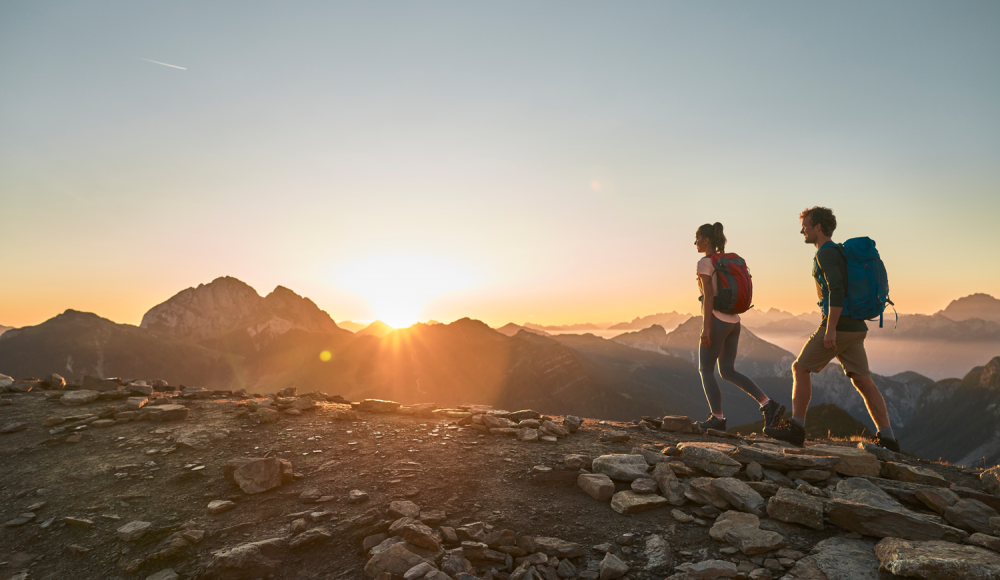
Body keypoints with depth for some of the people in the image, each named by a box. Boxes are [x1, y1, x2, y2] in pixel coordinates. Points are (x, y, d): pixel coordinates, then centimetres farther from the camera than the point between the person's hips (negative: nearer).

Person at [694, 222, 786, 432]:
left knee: (706, 370, 5)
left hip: (716, 321, -8)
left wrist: (706, 328, -18)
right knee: (727, 372, 13)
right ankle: (768, 405, 4)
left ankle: (718, 418, 8)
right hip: (733, 321, 8)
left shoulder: (704, 263, -11)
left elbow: (709, 297, -18)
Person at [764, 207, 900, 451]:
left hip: (839, 327, -9)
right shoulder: (840, 252, 21)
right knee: (863, 381, 8)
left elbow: (837, 289, -23)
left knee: (801, 369, 0)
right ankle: (887, 438, 9)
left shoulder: (825, 253, -11)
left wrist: (830, 329, -24)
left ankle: (796, 428, 3)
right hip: (856, 328, 9)